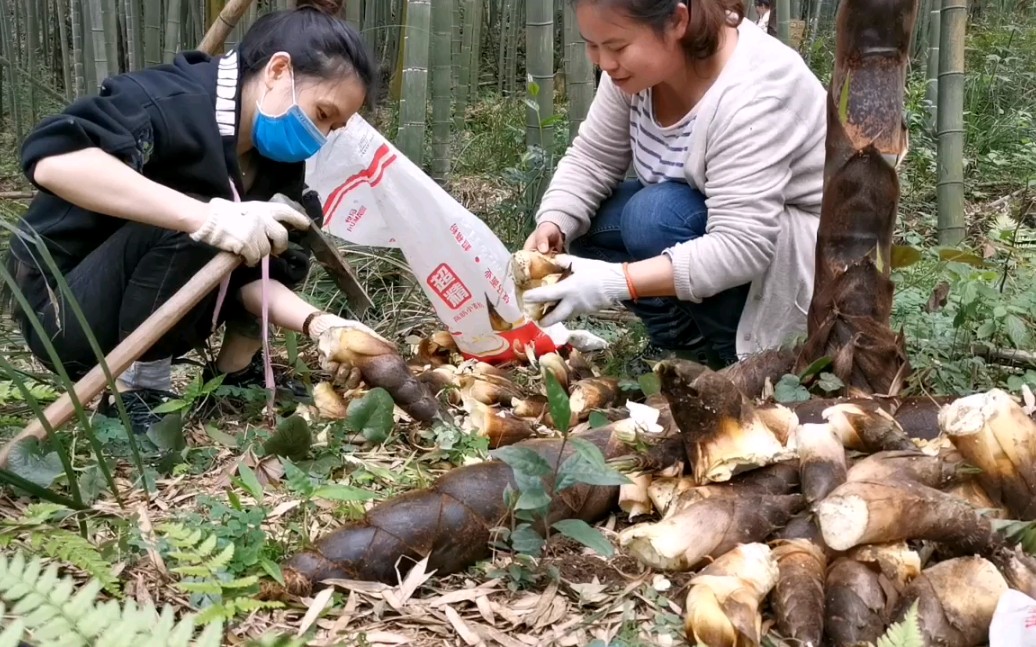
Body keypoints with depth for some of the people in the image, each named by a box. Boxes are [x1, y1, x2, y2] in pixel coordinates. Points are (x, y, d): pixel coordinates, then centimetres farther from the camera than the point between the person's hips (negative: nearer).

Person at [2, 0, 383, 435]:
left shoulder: (276, 154, -2)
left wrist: (317, 323, -25)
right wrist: (206, 217, -47)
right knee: (188, 228, -33)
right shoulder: (175, 102, -25)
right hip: (63, 307, -7)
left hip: (154, 311, 8)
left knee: (294, 223, -2)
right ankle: (136, 394, -17)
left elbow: (251, 273, -6)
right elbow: (50, 159, -42)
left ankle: (234, 374, 7)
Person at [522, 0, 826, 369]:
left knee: (658, 216, -30)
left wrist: (616, 282, -41)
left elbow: (741, 249, -36)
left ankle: (734, 356, -10)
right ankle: (684, 342, 3)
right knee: (584, 224, -8)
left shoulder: (750, 93, -32)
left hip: (806, 256, -8)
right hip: (707, 226, 8)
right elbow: (592, 160, -3)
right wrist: (552, 224, -22)